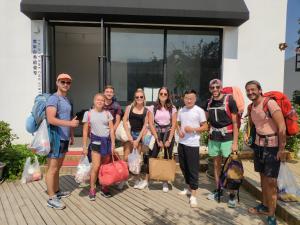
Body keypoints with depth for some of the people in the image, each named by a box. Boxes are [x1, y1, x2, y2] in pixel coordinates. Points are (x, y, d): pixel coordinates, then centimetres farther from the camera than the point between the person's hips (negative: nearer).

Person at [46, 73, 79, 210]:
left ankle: (57, 191, 29)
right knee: (52, 169, -2)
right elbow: (51, 119, -24)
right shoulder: (53, 98, -12)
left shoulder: (66, 100, 16)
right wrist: (70, 123, -31)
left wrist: (71, 135, 22)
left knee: (58, 167, 17)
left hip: (64, 138, 9)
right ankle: (51, 198, 6)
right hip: (56, 138, -9)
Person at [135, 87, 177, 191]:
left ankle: (165, 182, 16)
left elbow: (173, 125, -1)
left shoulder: (172, 108, 3)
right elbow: (151, 124, -4)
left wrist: (169, 140, -10)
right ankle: (146, 180, 12)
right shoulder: (153, 107, 1)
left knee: (167, 158, 4)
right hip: (156, 134, 0)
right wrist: (157, 139, -10)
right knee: (152, 157, -1)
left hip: (168, 134, 1)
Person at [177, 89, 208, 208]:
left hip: (193, 144, -6)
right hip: (181, 142, 6)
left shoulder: (199, 111, -7)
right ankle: (188, 187, 35)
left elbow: (205, 127, -6)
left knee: (193, 169, -2)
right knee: (183, 166, 16)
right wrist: (179, 131, -3)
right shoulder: (181, 111, 8)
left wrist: (193, 129, -20)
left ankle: (193, 195, 6)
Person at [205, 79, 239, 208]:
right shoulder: (209, 102, 4)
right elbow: (206, 120, 16)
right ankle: (218, 190, 28)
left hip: (227, 138, -4)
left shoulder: (229, 100, -9)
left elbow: (235, 122, -9)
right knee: (216, 164, 14)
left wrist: (235, 142, -13)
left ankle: (232, 195, 14)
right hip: (213, 138, 5)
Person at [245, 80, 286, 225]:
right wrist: (253, 142, 11)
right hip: (259, 145, 7)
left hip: (272, 146, -7)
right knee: (263, 176, 15)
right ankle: (265, 206, 31)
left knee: (271, 181, -2)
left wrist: (281, 149, -16)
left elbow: (282, 127, -18)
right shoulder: (251, 107, 7)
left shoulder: (270, 103, -17)